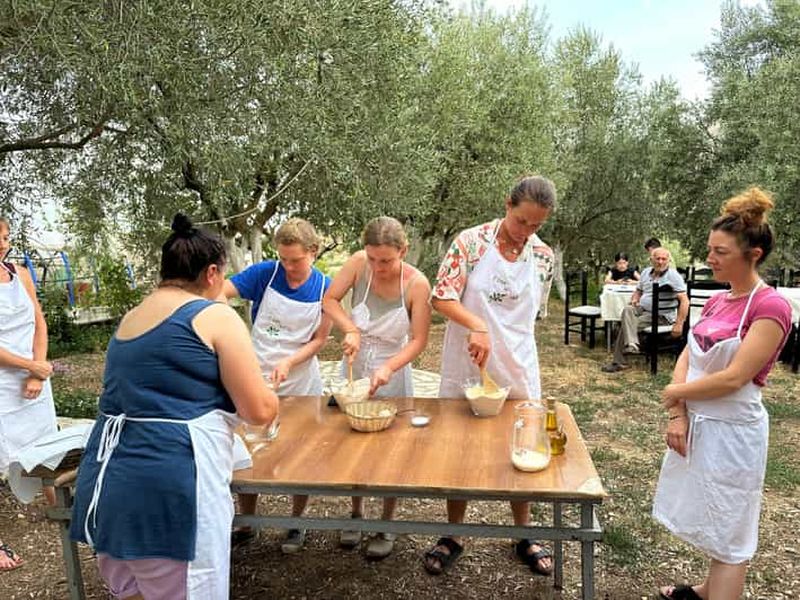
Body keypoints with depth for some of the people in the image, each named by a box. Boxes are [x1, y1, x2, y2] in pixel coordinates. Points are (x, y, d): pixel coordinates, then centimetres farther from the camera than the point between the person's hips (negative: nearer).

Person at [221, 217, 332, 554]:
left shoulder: (325, 288, -10)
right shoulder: (265, 273, -10)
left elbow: (320, 339, -7)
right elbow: (221, 292, -19)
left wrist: (288, 363, -22)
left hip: (301, 384, 0)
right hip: (256, 380, 1)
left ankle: (296, 523, 35)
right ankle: (246, 526, 34)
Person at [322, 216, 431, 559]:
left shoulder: (416, 283, -22)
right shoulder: (359, 263, -17)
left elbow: (419, 340, -18)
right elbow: (329, 300, -8)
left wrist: (388, 367, -32)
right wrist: (350, 330, -24)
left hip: (392, 375, -2)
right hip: (354, 370, 3)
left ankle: (387, 526, 32)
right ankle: (356, 514, 39)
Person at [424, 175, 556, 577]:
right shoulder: (471, 241, -11)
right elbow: (442, 297, -15)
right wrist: (477, 327, -29)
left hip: (518, 368, 3)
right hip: (467, 366, -3)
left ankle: (524, 536, 35)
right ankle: (453, 536, 29)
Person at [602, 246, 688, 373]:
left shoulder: (673, 276, -13)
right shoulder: (646, 272, 10)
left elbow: (684, 300, -19)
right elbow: (638, 291, 24)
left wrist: (679, 324, -27)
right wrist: (634, 300, -2)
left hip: (661, 316, -6)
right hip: (641, 309, 6)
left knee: (625, 324, -22)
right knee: (627, 310, -28)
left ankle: (619, 362, -10)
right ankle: (631, 345, -36)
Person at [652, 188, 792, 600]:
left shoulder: (770, 307, -17)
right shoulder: (716, 301, 7)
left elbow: (733, 378, -22)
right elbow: (686, 358, 3)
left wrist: (675, 393, -9)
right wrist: (678, 414, -10)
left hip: (732, 431, -7)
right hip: (698, 424, 8)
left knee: (728, 535, 6)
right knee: (711, 523, 23)